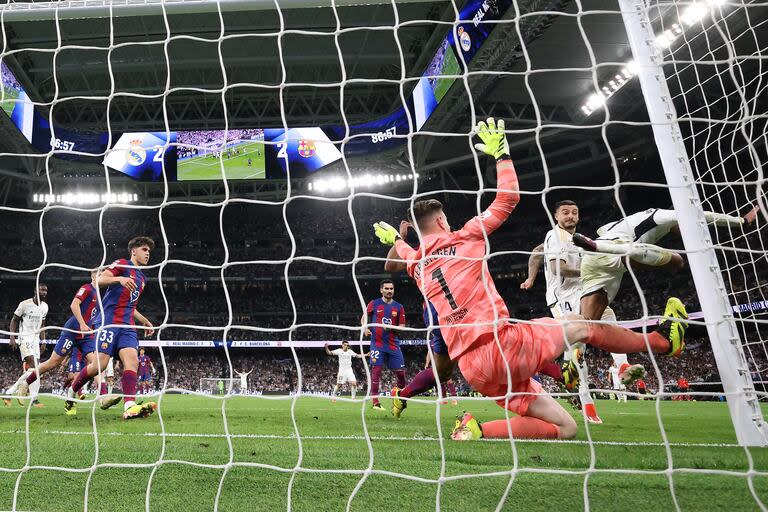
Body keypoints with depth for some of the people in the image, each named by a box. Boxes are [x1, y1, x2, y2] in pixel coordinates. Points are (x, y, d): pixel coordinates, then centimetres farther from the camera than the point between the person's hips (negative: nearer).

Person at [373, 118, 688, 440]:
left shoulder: (417, 266, 17)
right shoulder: (463, 239, 1)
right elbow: (508, 198, 6)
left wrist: (394, 238, 64)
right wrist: (501, 153, 19)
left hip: (473, 370, 7)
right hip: (500, 345, -6)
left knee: (565, 428, 13)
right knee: (580, 325, 17)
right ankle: (662, 339, 31)